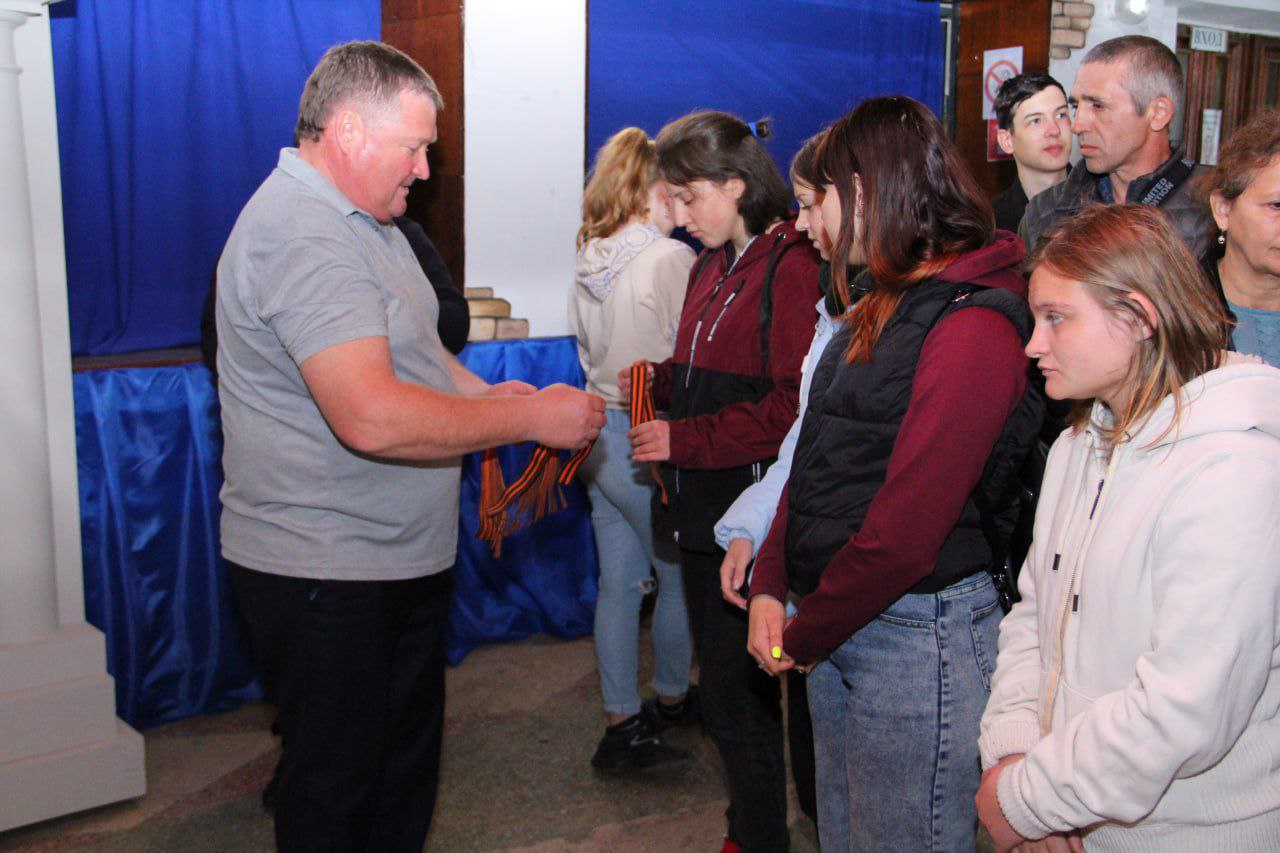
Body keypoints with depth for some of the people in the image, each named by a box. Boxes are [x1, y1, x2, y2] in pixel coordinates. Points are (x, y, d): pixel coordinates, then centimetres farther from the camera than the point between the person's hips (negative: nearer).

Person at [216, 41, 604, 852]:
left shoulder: (364, 221, 13)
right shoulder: (301, 234, -23)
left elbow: (409, 344, 25)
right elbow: (374, 418, -33)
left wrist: (484, 392, 5)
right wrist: (531, 418, -22)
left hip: (403, 558, 10)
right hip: (326, 574, -10)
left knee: (406, 762, 22)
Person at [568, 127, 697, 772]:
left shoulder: (589, 261, 6)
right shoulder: (670, 259, -16)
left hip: (599, 432, 7)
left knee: (618, 582, 12)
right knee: (680, 576, 13)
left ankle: (623, 724, 19)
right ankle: (671, 699, 32)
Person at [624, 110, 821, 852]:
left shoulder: (792, 266, -14)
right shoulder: (713, 265, 15)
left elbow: (794, 406, -22)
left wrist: (684, 440, -18)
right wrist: (661, 379, 3)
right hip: (704, 511, 9)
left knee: (736, 696, 0)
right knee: (725, 686, 18)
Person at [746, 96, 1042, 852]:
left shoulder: (972, 326, -19)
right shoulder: (883, 307, 13)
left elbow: (906, 528, -23)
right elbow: (815, 459, 11)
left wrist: (805, 635, -12)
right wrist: (771, 586, 0)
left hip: (918, 632, -9)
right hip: (837, 625, 9)